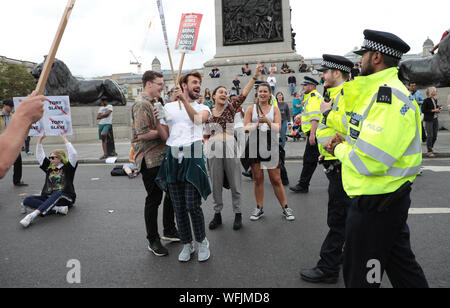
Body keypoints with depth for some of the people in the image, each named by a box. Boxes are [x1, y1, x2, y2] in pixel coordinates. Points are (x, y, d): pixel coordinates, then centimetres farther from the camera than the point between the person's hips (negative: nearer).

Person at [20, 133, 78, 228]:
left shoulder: (68, 168, 4)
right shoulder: (49, 167, 19)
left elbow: (73, 154, -11)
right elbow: (39, 156, 22)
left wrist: (65, 140, -9)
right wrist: (39, 140, 15)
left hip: (65, 198, -5)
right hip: (48, 198, 6)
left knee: (57, 193, -40)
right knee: (27, 200, -18)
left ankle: (33, 215, -53)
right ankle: (57, 209, -35)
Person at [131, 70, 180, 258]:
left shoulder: (154, 103, 18)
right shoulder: (142, 104, -14)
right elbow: (143, 134, -23)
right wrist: (163, 131, -13)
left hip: (163, 157, 10)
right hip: (150, 160, -10)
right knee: (154, 199, 0)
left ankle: (169, 231, 31)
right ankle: (153, 241, 16)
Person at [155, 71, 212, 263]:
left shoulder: (203, 108, 13)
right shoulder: (168, 108, 16)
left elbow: (198, 119, -12)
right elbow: (165, 137, 13)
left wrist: (184, 100, -20)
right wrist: (157, 121, -3)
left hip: (192, 157, -2)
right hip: (173, 157, 2)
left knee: (193, 205, -6)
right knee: (179, 207, 7)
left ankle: (202, 241, 17)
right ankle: (187, 244, 24)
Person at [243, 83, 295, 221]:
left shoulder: (275, 109, 7)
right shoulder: (251, 109, 8)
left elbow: (278, 128, -3)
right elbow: (245, 127, 2)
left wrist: (267, 121, -20)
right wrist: (257, 124, -16)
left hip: (271, 146, -1)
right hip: (254, 146, 1)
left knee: (276, 179, 0)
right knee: (258, 178, 7)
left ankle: (285, 208, 14)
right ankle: (259, 208, 20)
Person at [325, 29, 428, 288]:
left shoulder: (389, 96, -22)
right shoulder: (379, 91, 12)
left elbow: (369, 160, -29)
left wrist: (340, 149, -10)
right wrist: (347, 143, 2)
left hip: (376, 202, -10)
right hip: (389, 199, 10)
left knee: (360, 276, 7)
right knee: (401, 264, 24)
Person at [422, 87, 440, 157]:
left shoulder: (435, 100, 11)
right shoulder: (426, 101, -11)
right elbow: (423, 110, -15)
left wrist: (438, 110, 4)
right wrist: (432, 110, -18)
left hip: (435, 119, 7)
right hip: (429, 120, -7)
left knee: (435, 136, 11)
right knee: (430, 136, -5)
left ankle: (431, 148, 30)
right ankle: (429, 151, 1)